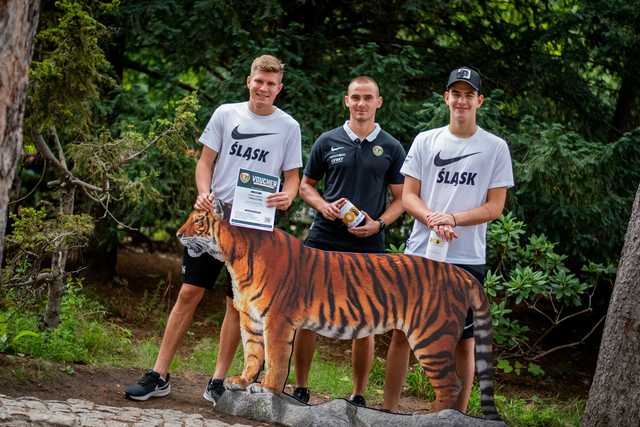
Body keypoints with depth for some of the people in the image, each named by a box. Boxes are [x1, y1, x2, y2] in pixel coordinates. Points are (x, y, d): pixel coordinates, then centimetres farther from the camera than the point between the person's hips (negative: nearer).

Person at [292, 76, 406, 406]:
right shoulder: (328, 142, 6)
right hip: (323, 241, 1)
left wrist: (378, 223, -10)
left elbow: (400, 198, 7)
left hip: (368, 246, 0)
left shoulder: (391, 149, 5)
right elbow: (306, 185, 14)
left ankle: (359, 397, 12)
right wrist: (323, 206, -7)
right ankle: (300, 389, 11)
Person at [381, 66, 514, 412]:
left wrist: (453, 219, -15)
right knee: (401, 331, 3)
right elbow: (408, 196, 5)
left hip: (467, 260, -2)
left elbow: (494, 207, -1)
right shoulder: (425, 141, 8)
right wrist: (433, 220, -15)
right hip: (419, 253, 2)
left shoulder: (495, 148, 3)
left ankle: (458, 415, 10)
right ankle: (388, 409, 11)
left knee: (464, 340, 2)